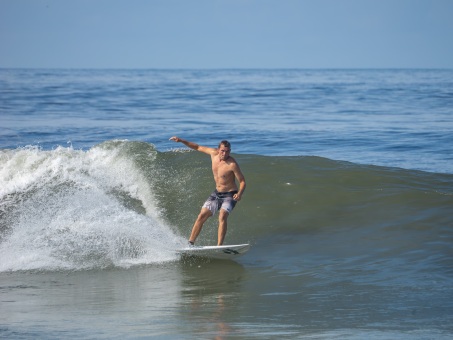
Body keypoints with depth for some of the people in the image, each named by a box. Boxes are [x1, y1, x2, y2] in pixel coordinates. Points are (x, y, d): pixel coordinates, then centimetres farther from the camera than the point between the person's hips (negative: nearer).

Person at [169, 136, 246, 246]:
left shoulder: (232, 164, -22)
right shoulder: (214, 153, -6)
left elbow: (242, 181, -18)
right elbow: (198, 147, 9)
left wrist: (239, 193, -37)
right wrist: (181, 141, 5)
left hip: (229, 195, -6)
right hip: (217, 193, 6)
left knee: (222, 216, -28)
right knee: (202, 216, -1)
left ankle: (219, 246, -32)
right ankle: (190, 243, 5)